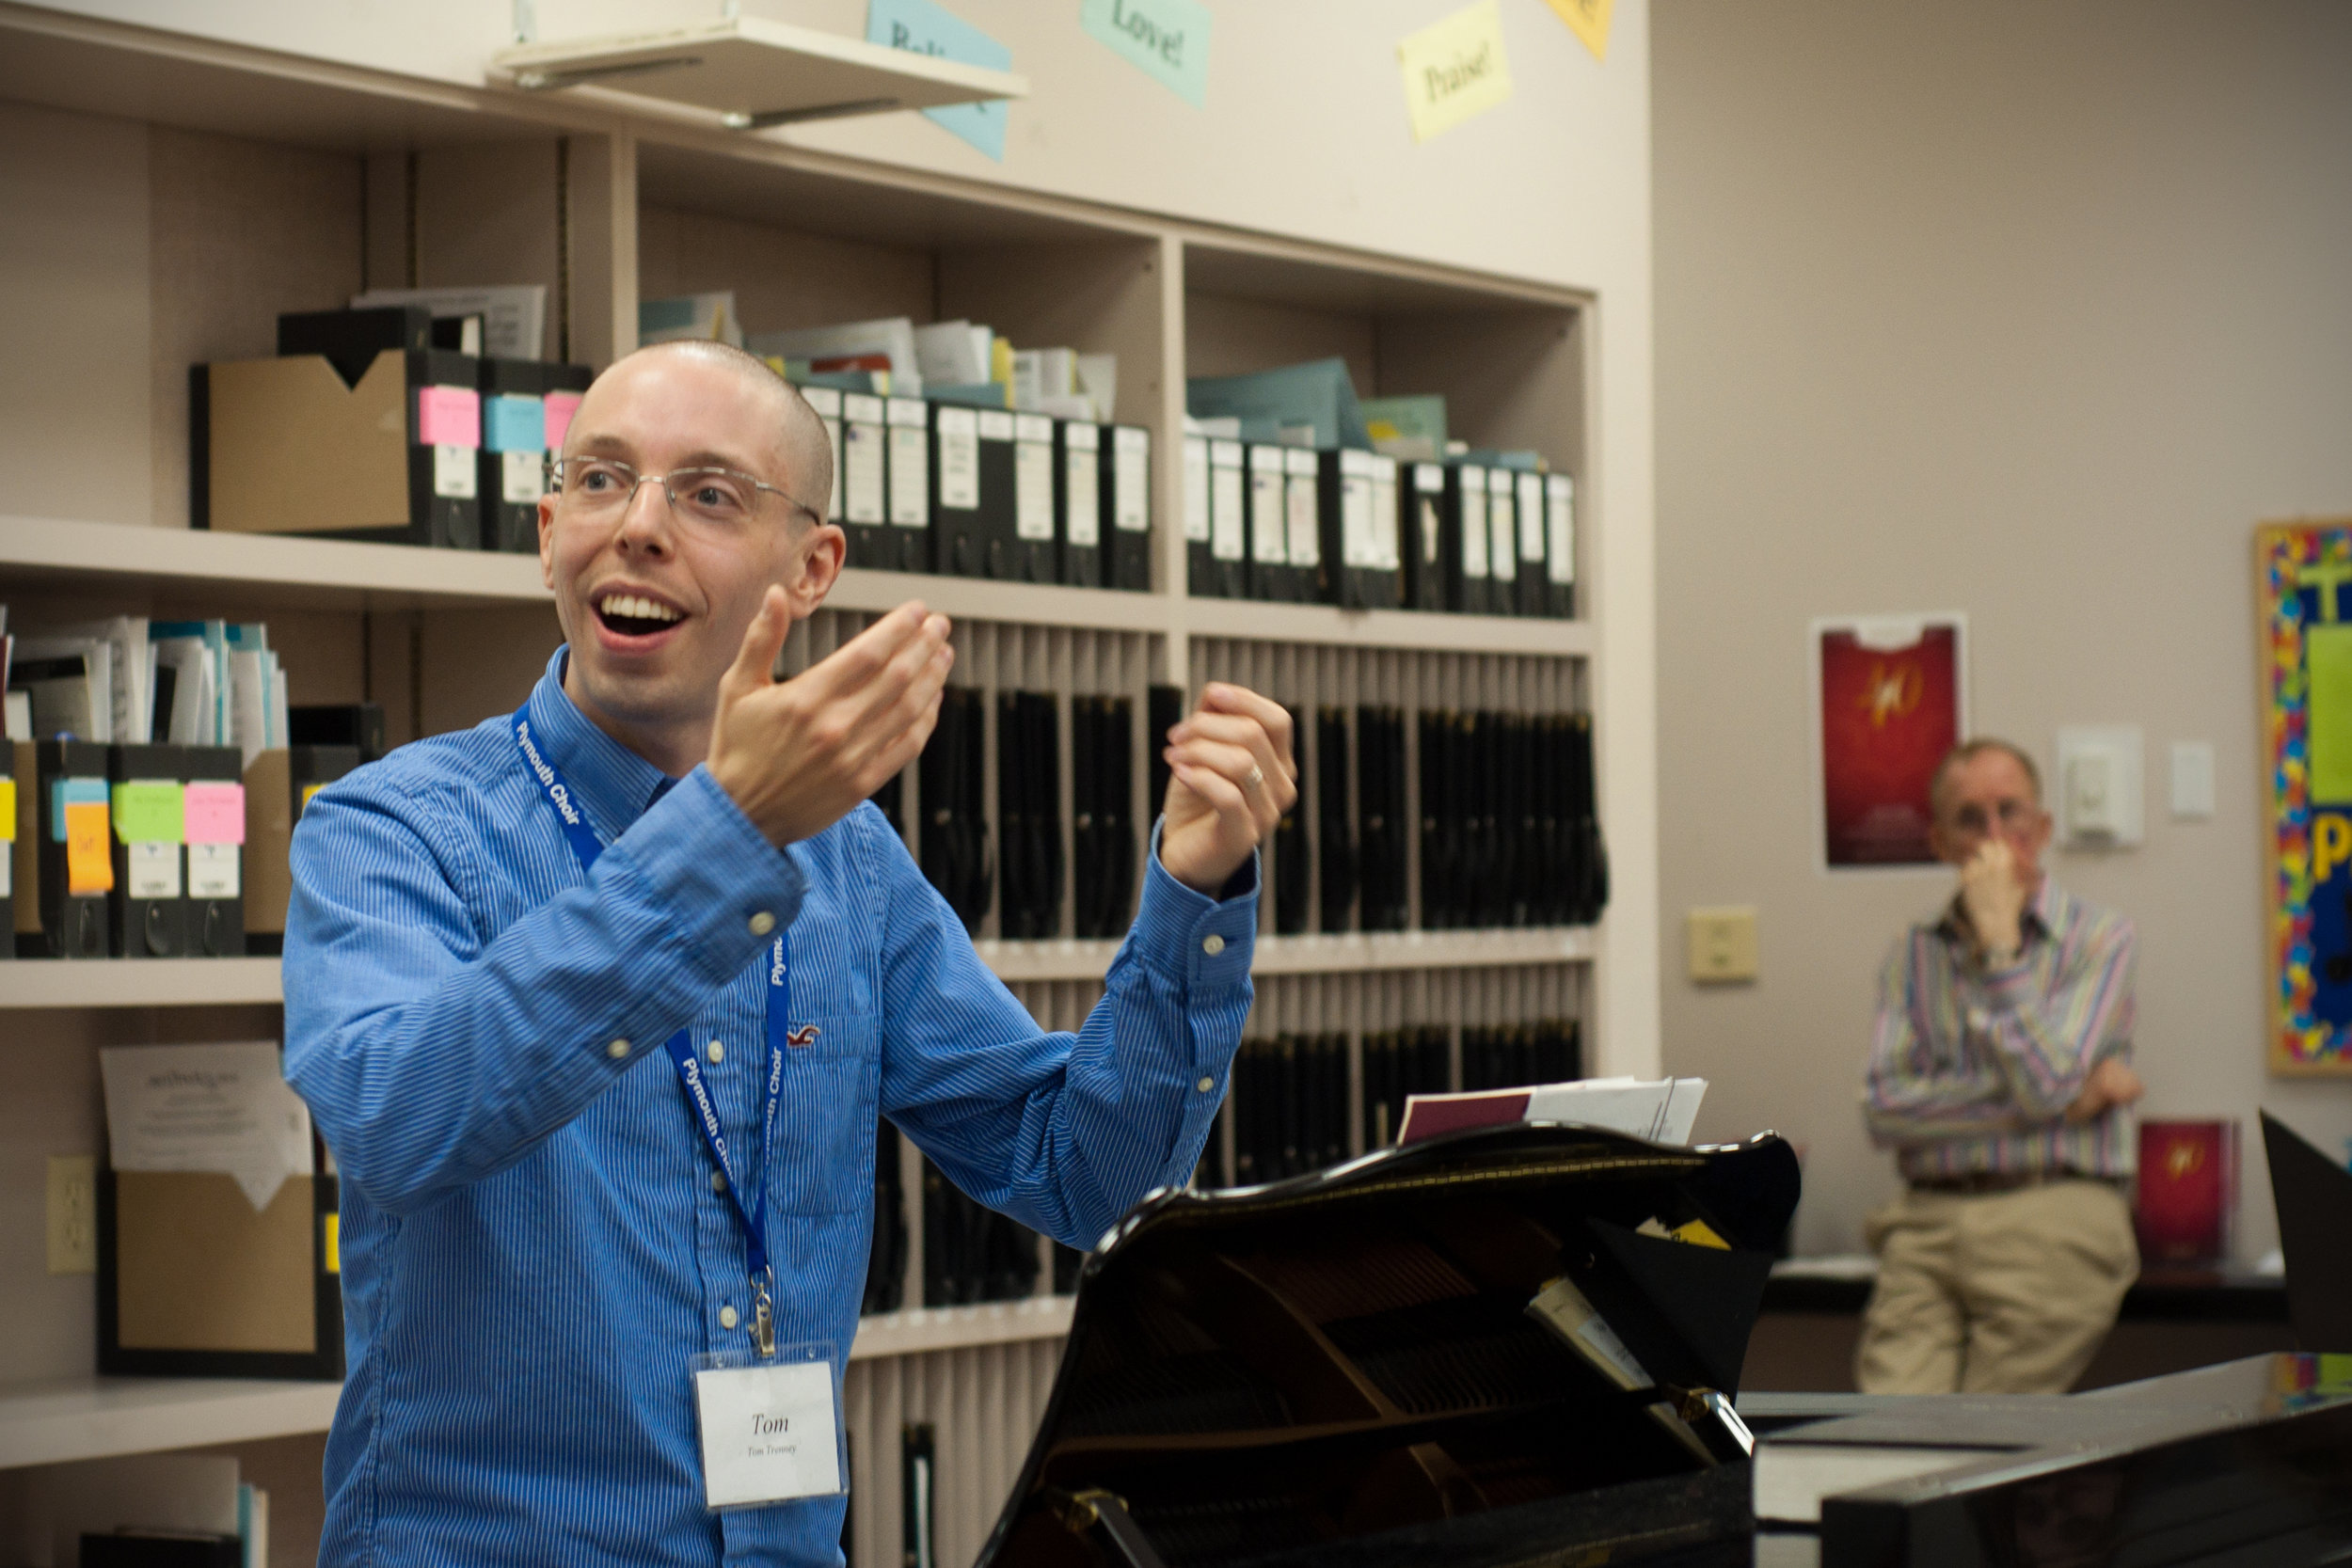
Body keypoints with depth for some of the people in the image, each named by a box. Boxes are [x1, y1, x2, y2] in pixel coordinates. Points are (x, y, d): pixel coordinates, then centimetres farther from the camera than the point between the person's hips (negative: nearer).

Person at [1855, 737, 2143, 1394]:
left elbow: (2046, 1080, -10)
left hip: (2053, 1218, -3)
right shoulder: (1914, 955, 15)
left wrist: (1998, 942, -6)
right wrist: (2051, 1102, -6)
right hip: (1928, 1220, 3)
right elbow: (1886, 1111, 1)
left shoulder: (2099, 939, 5)